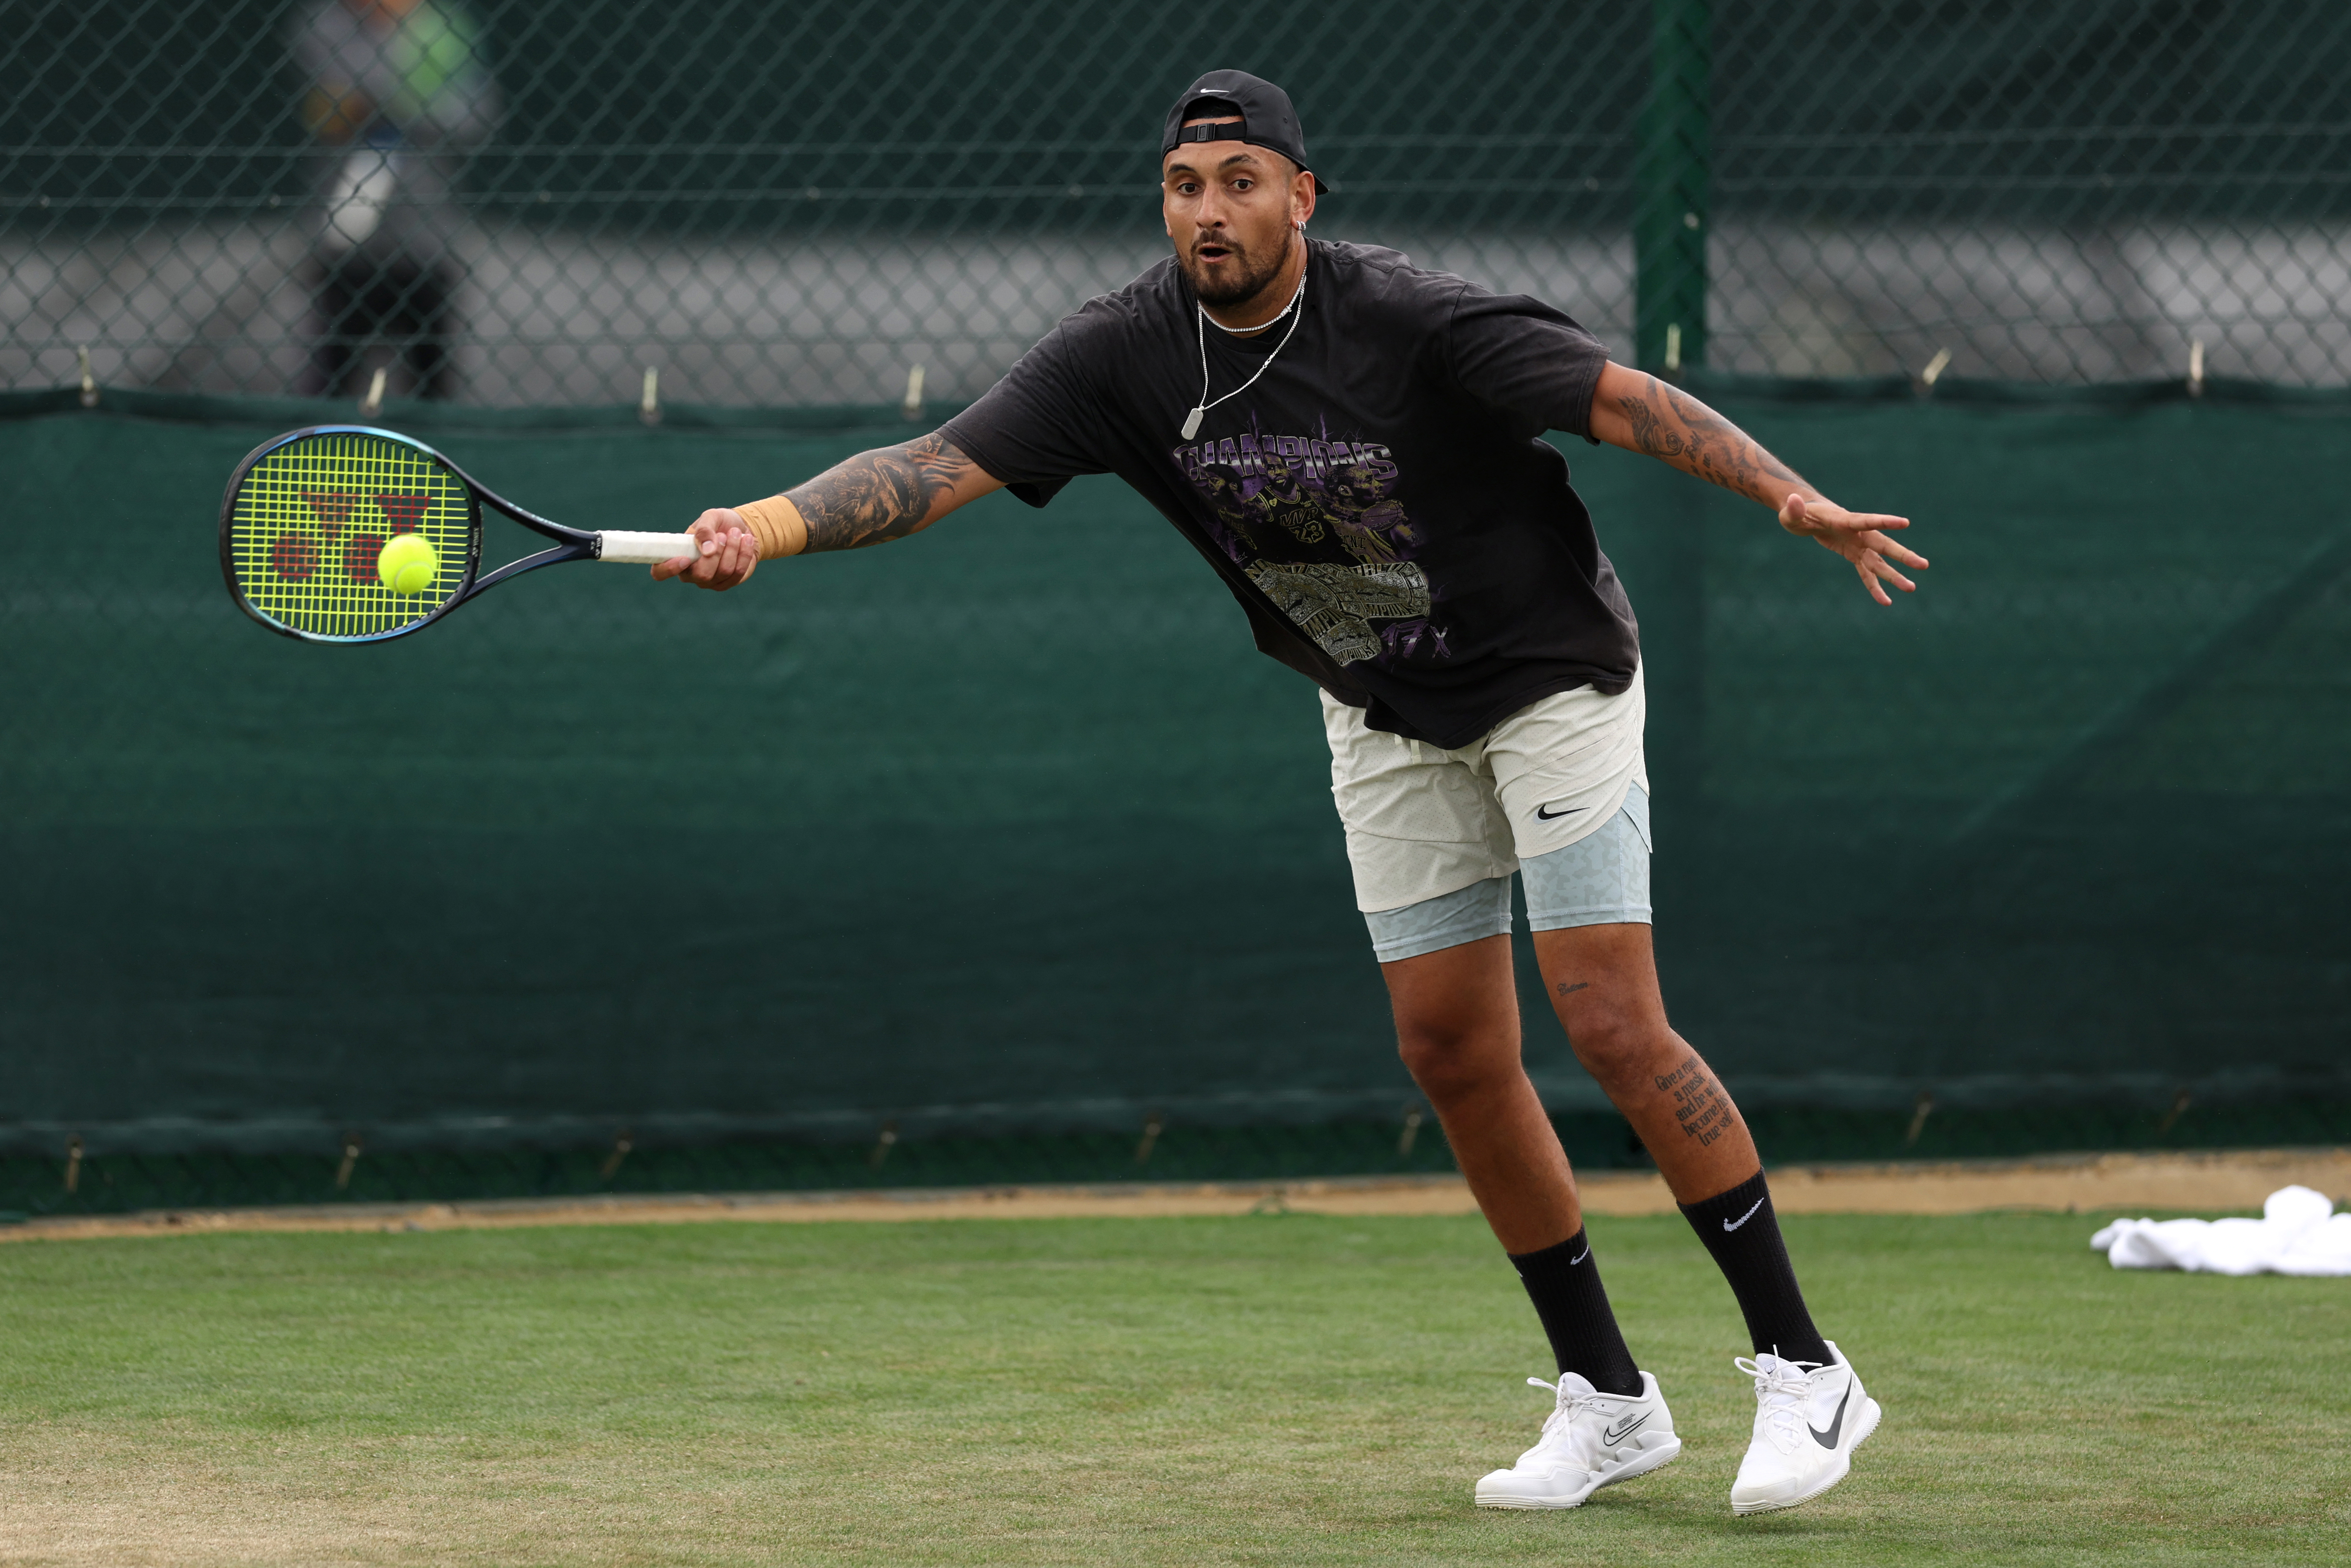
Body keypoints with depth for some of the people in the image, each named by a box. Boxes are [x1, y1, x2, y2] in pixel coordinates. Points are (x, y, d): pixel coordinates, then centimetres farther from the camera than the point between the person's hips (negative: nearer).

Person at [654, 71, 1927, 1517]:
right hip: (1386, 721, 6)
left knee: (1614, 1026, -14)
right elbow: (941, 467, -20)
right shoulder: (1126, 355, -14)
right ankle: (1607, 1399, 15)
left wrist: (1796, 499, -42)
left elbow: (1622, 399, -29)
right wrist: (767, 525, -36)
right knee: (1454, 1053, 3)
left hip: (1552, 677, -5)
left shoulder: (1412, 324, -27)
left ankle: (1803, 1368, -5)